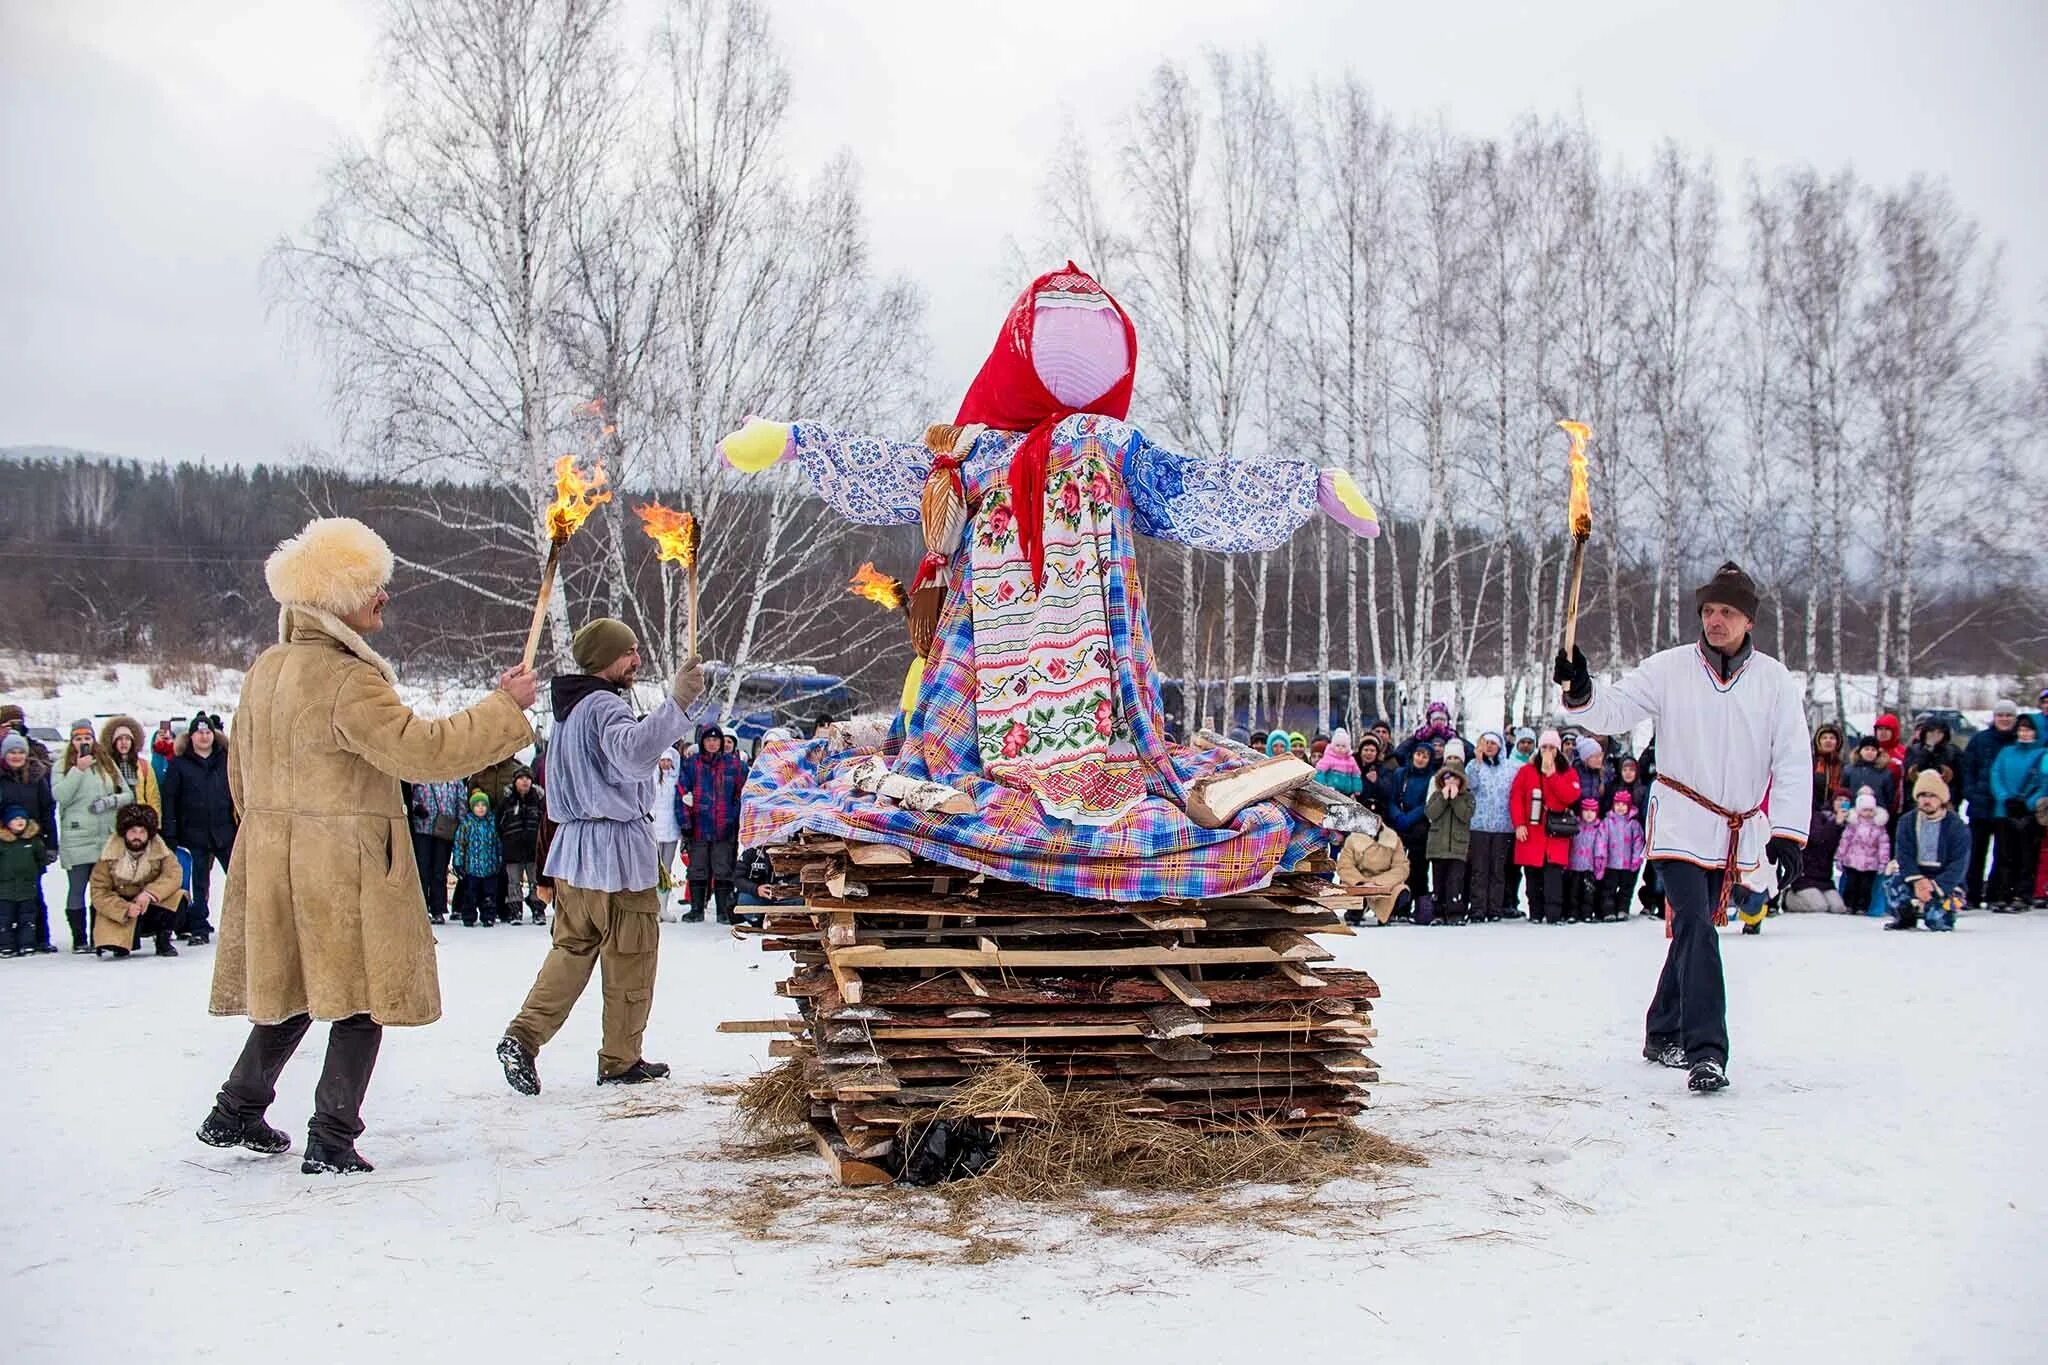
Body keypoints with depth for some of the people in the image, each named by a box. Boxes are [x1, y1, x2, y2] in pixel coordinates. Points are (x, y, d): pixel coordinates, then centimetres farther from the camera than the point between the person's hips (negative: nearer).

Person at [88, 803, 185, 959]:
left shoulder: (160, 851, -7)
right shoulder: (109, 856, -11)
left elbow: (174, 875, -20)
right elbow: (99, 894, -13)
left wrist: (150, 893, -34)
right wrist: (125, 909, -28)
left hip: (152, 909, 2)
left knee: (178, 898, -26)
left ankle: (162, 940, -4)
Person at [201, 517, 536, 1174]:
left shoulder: (267, 669, 9)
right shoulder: (348, 679, -19)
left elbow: (242, 769, 18)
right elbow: (421, 750, -25)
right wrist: (504, 706, -17)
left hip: (273, 860, 8)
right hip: (345, 868, -8)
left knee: (293, 993, 20)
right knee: (361, 1001, 2)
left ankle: (235, 1112, 25)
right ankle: (332, 1140, 2)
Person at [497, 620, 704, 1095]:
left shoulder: (570, 708, 15)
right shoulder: (604, 706, -16)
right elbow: (634, 755, -36)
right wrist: (676, 703, -42)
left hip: (572, 847, 9)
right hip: (617, 847, -9)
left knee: (572, 948, 12)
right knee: (630, 959, 4)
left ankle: (524, 1036, -4)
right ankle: (620, 1060, 12)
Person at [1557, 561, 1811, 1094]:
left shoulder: (1775, 680, 1)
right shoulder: (1669, 670, -2)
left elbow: (1794, 762, 0)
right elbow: (1612, 710, -7)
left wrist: (1787, 832, -7)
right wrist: (1581, 692, -29)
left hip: (1739, 835, 3)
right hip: (1680, 825, -3)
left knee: (1694, 928, 14)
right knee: (1695, 928, -17)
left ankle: (1663, 1034, 30)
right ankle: (1705, 1051, -19)